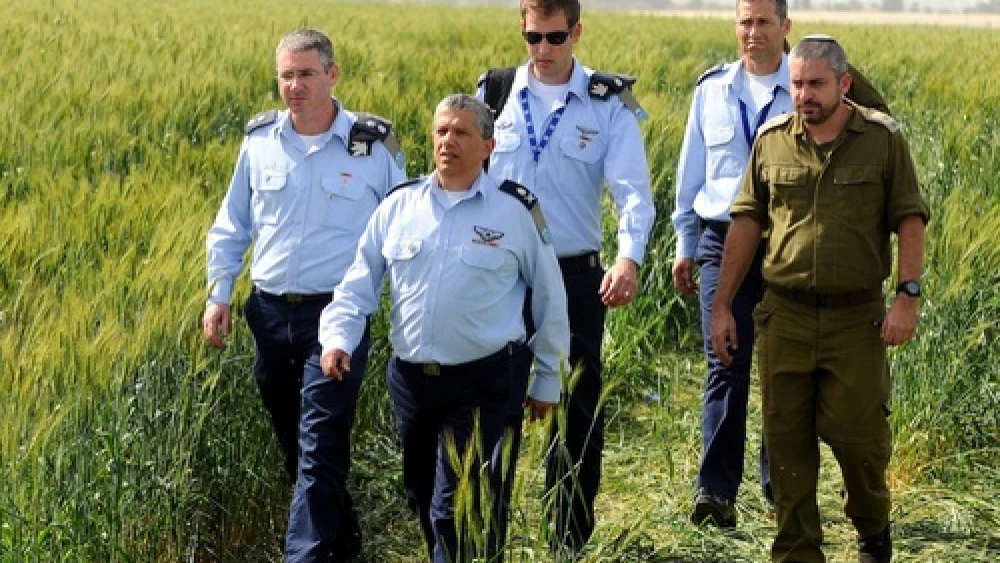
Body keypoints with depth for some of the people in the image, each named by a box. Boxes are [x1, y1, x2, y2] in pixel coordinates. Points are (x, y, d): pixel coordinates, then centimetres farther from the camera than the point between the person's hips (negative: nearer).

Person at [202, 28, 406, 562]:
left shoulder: (374, 144, -6)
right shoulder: (260, 139, 3)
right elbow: (232, 224, 13)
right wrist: (219, 294, 7)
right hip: (270, 311, 5)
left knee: (320, 447, -8)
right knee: (292, 441, 15)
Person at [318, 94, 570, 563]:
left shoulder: (515, 211, -4)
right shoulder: (398, 206, 4)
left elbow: (549, 297, 4)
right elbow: (359, 284, 7)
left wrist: (547, 380, 7)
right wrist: (338, 338, -10)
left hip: (482, 383, -4)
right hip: (410, 379, 4)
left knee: (459, 512, -7)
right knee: (422, 501, 18)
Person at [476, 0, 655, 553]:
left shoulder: (609, 103, -4)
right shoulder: (495, 94, 2)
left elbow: (633, 189, -13)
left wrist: (630, 257, -30)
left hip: (575, 275, -1)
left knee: (578, 409, 5)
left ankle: (570, 540, 18)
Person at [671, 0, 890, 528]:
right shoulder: (712, 88, 8)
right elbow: (691, 170, 14)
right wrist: (684, 244, 13)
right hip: (723, 242, 1)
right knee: (726, 365, -7)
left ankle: (781, 482, 21)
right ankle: (715, 488, -5)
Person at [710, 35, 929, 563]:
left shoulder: (882, 138, -1)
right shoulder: (772, 139, 5)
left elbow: (909, 220, -1)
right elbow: (746, 222, 8)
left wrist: (908, 296, -11)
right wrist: (721, 304, 6)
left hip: (857, 319, -2)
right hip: (785, 316, 2)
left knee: (858, 434, 0)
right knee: (787, 440, 4)